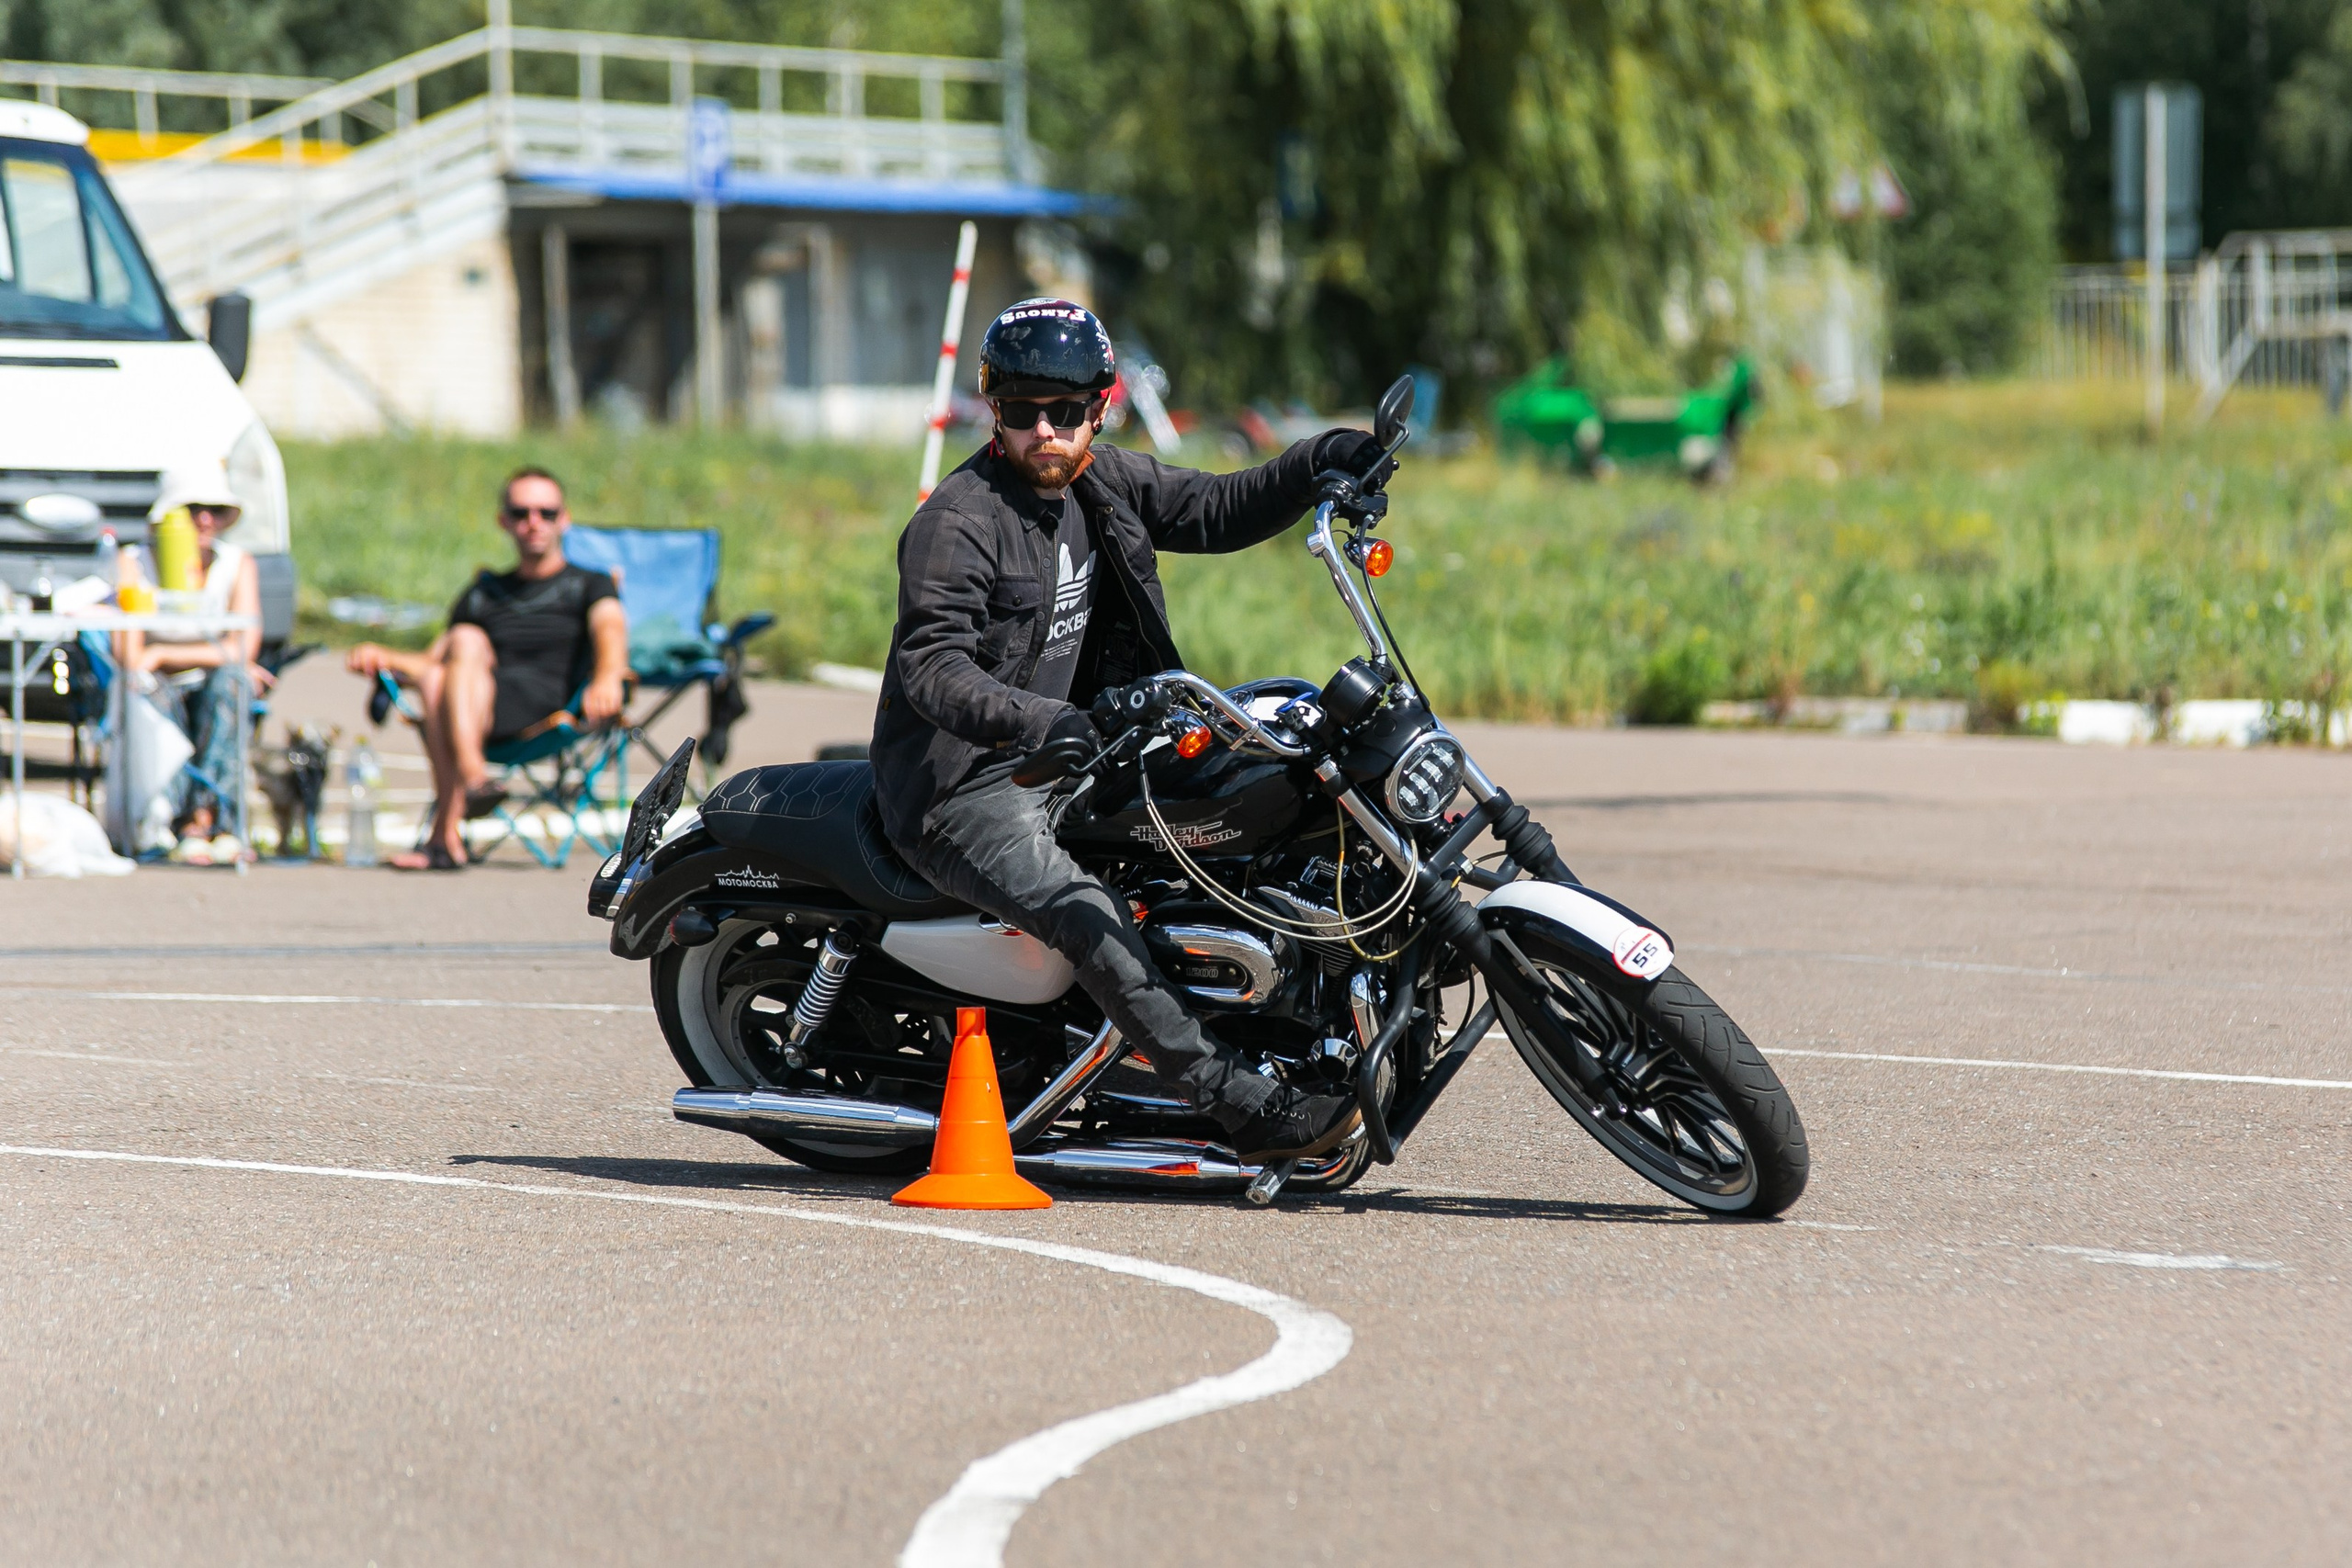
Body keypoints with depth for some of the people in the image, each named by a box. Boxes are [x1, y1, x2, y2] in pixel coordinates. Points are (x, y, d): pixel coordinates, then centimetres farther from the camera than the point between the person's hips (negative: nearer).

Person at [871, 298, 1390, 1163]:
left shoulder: (1103, 484, 7)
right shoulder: (956, 523, -16)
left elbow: (1219, 511, 10)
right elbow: (932, 669, -26)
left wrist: (1323, 461, -7)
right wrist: (1044, 724, -42)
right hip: (961, 786, -9)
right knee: (1087, 915, -29)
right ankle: (1245, 1108, -35)